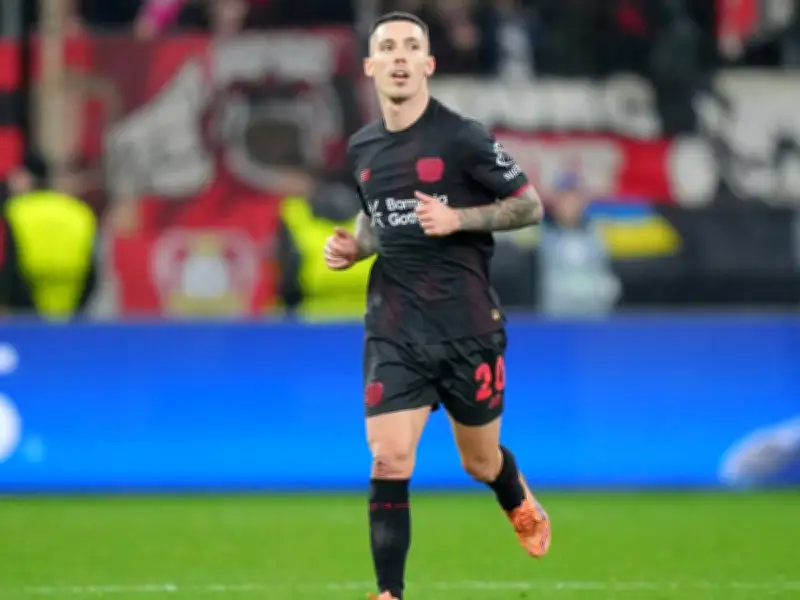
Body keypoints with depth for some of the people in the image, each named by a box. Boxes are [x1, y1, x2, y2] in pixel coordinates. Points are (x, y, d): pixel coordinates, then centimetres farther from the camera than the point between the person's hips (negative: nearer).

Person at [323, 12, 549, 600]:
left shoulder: (461, 137, -9)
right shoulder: (362, 148, 7)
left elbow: (530, 205, -5)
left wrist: (458, 218, -19)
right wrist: (354, 247, 5)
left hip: (467, 325, -3)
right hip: (394, 330, 3)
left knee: (481, 463, 13)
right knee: (389, 463, -12)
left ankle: (522, 505, 49)